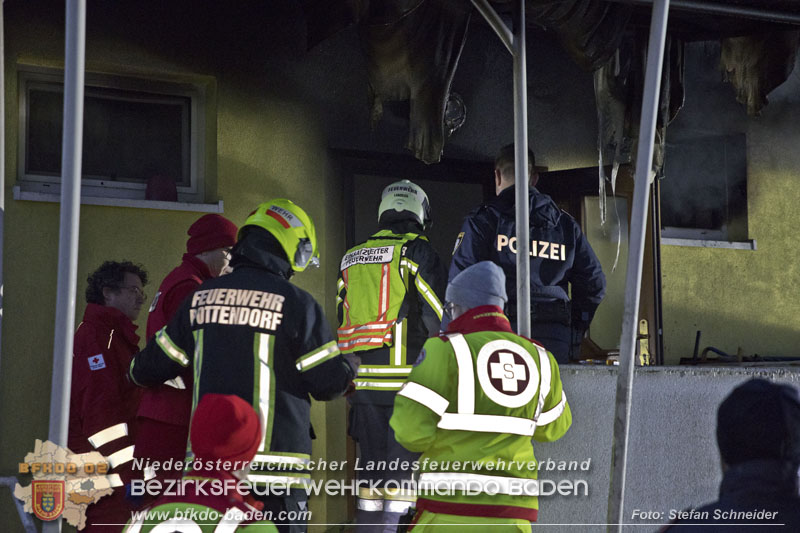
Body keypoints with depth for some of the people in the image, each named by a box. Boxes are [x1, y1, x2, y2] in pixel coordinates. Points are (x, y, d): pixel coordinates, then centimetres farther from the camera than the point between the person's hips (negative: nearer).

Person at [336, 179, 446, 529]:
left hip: (363, 380, 6)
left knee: (372, 473, 12)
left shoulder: (352, 260, 16)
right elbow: (437, 317, -9)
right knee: (403, 476, -4)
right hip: (405, 379, -6)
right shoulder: (416, 252, -4)